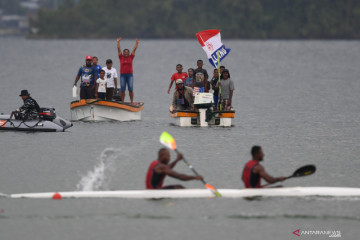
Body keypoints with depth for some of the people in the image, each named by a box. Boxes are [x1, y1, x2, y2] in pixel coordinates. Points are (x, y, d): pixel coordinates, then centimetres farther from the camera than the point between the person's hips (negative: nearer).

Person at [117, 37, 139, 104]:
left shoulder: (131, 57, 9)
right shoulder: (121, 57, 7)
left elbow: (134, 49, 11)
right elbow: (119, 49, 10)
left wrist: (137, 43, 12)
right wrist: (118, 42, 12)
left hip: (130, 74, 0)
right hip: (122, 75, 0)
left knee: (131, 89, -3)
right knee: (122, 89, 1)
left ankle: (132, 101, 0)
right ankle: (122, 101, 6)